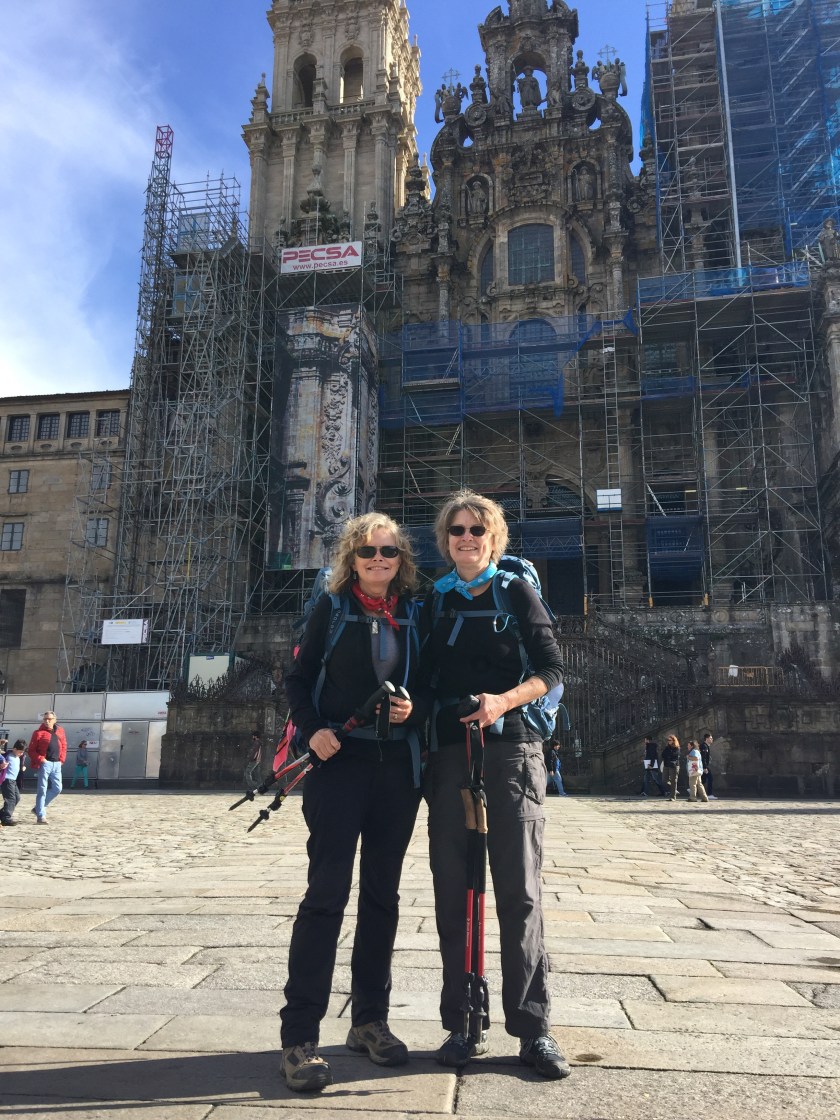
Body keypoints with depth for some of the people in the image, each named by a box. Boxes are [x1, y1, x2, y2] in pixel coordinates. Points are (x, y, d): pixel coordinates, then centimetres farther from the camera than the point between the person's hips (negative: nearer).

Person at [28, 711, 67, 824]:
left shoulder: (60, 731, 11)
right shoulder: (39, 733, -3)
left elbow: (64, 746, 18)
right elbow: (31, 751, -4)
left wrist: (61, 759, 6)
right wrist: (41, 759, -15)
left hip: (56, 764, 6)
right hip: (44, 764, -5)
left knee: (57, 788, 8)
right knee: (42, 790, -4)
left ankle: (38, 808, 22)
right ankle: (41, 816, 0)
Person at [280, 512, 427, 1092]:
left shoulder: (415, 615, 8)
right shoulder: (331, 608, 1)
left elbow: (431, 688, 12)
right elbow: (298, 679, 2)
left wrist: (416, 710, -9)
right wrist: (312, 730, -14)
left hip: (398, 766, 4)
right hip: (338, 762, -3)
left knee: (382, 895, 11)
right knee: (328, 891, -6)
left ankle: (371, 1019, 25)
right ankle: (300, 1035, 4)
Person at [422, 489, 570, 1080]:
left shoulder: (517, 592, 4)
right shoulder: (434, 602, 14)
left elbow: (552, 669, -2)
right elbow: (427, 677, 16)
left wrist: (503, 700, -18)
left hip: (511, 750, -3)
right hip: (449, 753, 3)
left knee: (519, 891, -2)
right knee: (453, 891, 5)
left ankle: (534, 1030, 8)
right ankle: (462, 1025, 16)